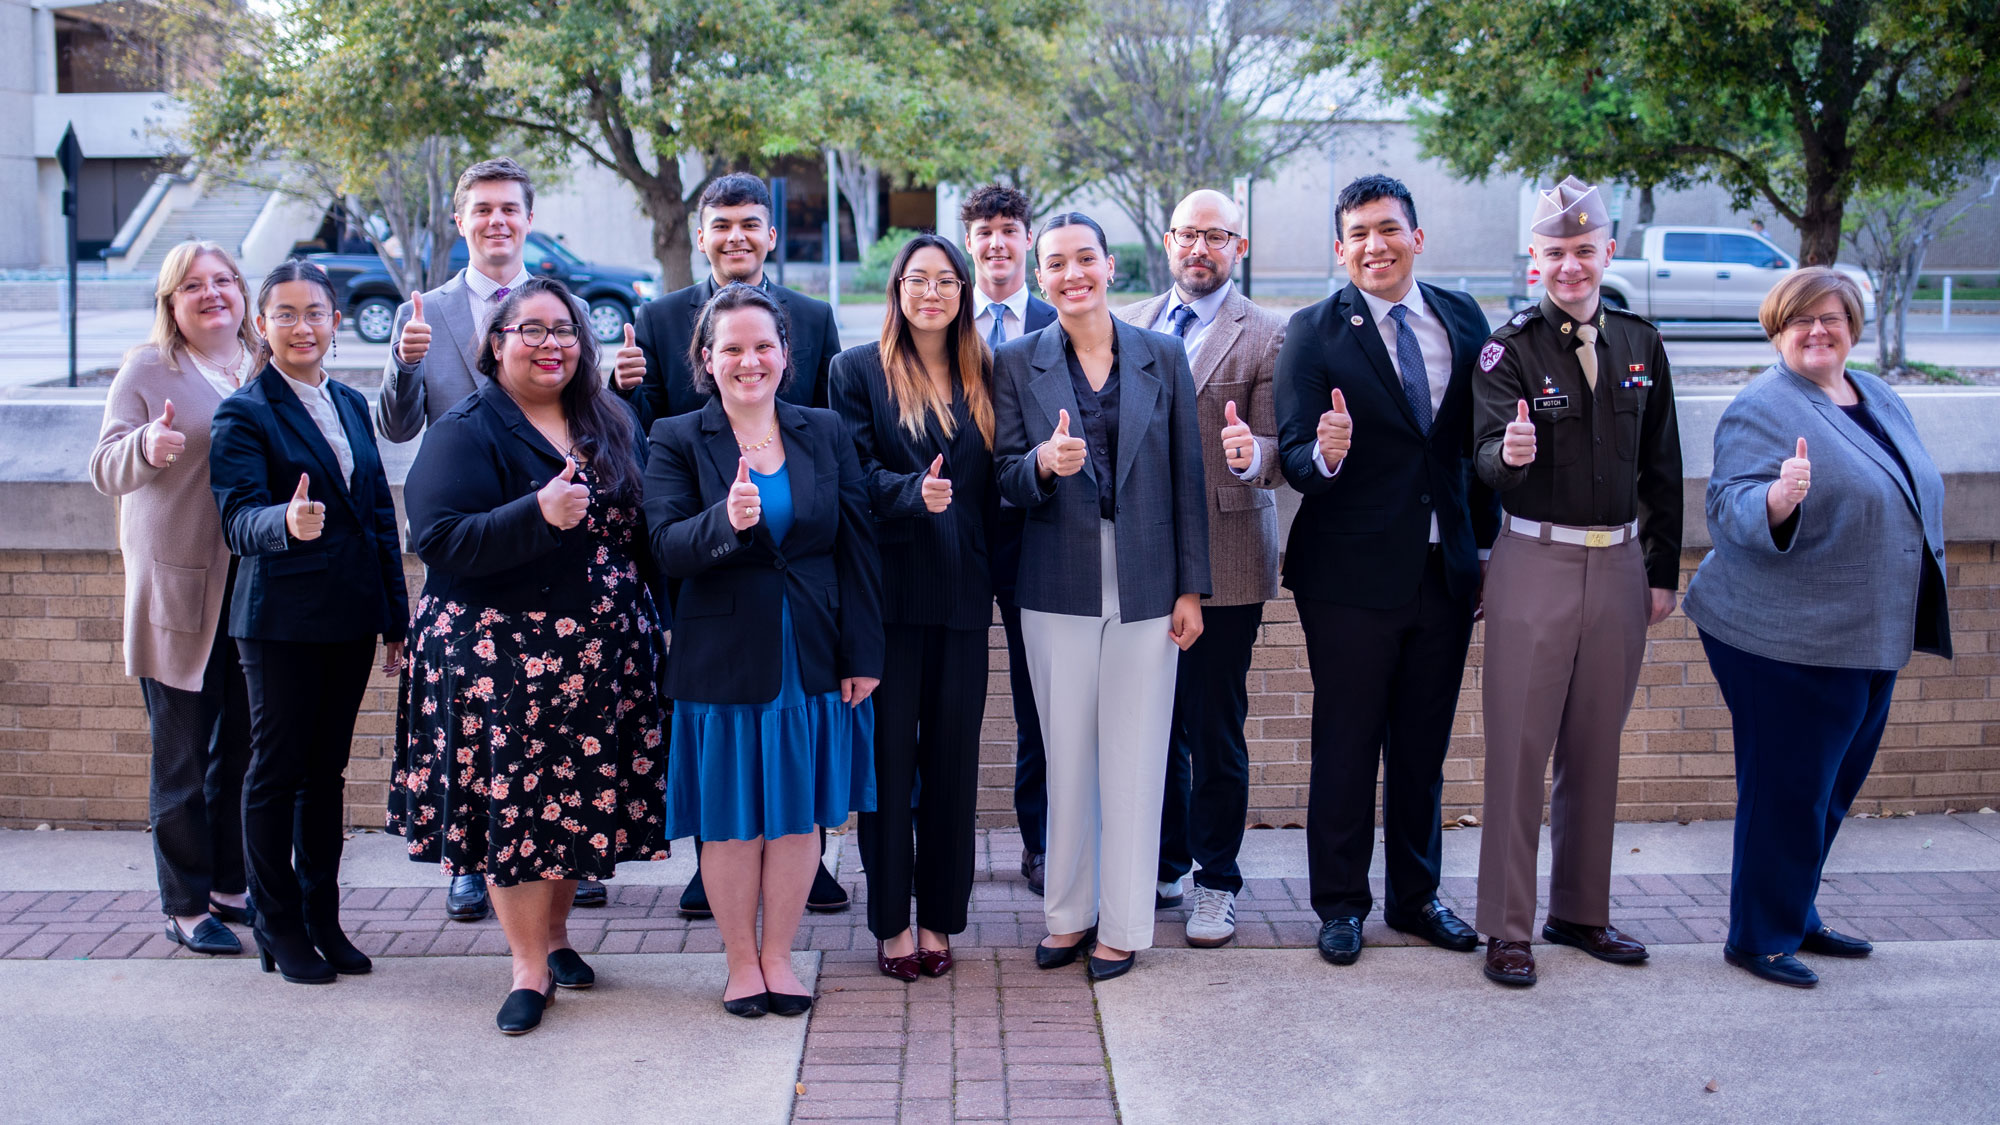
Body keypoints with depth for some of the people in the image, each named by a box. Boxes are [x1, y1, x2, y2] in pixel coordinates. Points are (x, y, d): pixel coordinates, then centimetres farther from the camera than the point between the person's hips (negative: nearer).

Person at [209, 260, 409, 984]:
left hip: (350, 621, 6)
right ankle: (278, 929, 16)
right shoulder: (244, 414, -6)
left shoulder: (352, 406, 13)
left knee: (327, 769, 13)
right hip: (281, 621, -5)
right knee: (277, 771, 4)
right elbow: (239, 517, -18)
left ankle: (322, 918, 23)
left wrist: (396, 618, 12)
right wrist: (285, 522, -41)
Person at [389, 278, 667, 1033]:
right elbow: (439, 541, -17)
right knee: (515, 803, 1)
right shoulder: (466, 433, -5)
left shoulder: (613, 424, 11)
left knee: (583, 801, 10)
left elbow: (644, 527, 17)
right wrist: (538, 515, -28)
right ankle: (529, 967, 15)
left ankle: (557, 933, 30)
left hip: (602, 652, 5)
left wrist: (662, 616, 6)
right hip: (500, 652, -5)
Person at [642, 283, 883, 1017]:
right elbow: (667, 549, -11)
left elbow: (858, 549, 5)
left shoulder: (826, 433, 5)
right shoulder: (677, 441, -1)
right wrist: (725, 521, -31)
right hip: (723, 661, -2)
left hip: (813, 660, 2)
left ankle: (778, 956, 26)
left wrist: (863, 655, 0)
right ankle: (741, 961, 25)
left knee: (799, 815, 10)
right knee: (732, 821, 7)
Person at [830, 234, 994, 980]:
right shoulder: (859, 370, 3)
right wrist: (912, 491, -25)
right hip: (889, 588, -3)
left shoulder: (984, 376, 12)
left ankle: (938, 916, 19)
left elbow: (995, 483, 11)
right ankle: (890, 920, 14)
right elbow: (856, 473, -7)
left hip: (963, 591, 3)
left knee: (952, 756, 6)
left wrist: (998, 573, -3)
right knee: (888, 753, 2)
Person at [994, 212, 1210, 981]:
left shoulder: (1163, 357, 4)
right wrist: (1044, 463, -22)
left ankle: (1123, 925, 16)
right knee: (1066, 755, 8)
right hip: (1058, 588, 0)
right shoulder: (1017, 364, 3)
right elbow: (1007, 478, 2)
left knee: (1135, 760, 3)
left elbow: (1186, 478, 4)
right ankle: (1068, 914, 23)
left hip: (1145, 586, 0)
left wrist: (1191, 588, 1)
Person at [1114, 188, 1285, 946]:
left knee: (1215, 729, 3)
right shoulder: (1126, 326, 11)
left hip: (1224, 562, -4)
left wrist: (1251, 453, -29)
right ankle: (1164, 865, 29)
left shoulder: (1267, 337, -3)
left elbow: (1277, 453, -8)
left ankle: (1216, 881, 18)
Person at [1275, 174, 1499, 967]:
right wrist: (1324, 455, -35)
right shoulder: (1315, 333, -7)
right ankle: (1340, 903, 22)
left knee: (1424, 745, 16)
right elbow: (1294, 457, -12)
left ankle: (1416, 894, 31)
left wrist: (1485, 543, 10)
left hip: (1445, 572, 4)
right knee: (1346, 746, 7)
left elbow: (1480, 441, 11)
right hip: (1352, 575, -4)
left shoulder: (1462, 319, 5)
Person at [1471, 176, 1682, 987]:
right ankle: (1507, 927, 10)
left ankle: (1581, 911, 26)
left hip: (1620, 566, 4)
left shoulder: (1639, 344, 8)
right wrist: (1510, 454, -41)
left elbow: (1661, 466, 13)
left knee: (1596, 748, 12)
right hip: (1535, 564, -4)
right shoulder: (1509, 348, -5)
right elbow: (1486, 457, -18)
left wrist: (1663, 571, 10)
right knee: (1519, 751, 1)